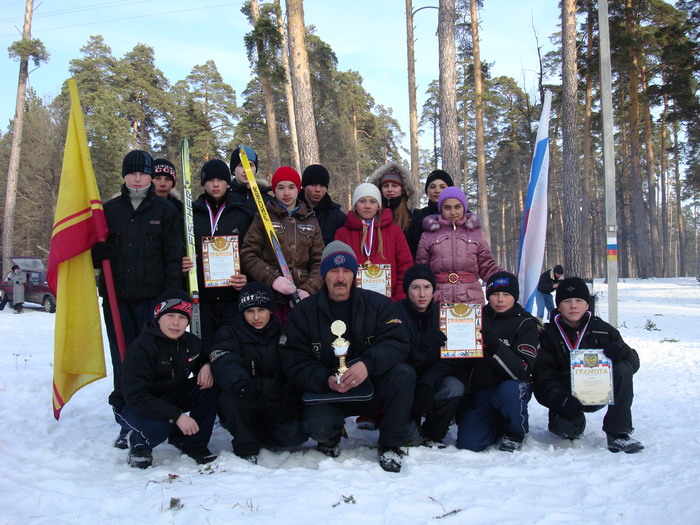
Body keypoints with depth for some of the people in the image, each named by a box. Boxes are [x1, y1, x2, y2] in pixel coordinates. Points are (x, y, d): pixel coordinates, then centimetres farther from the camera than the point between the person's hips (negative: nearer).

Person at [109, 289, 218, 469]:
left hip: (170, 397, 6)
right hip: (131, 406, -6)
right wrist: (176, 415, -39)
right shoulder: (141, 347, -26)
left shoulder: (190, 342, -5)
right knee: (159, 426, -38)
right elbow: (134, 395, -32)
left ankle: (194, 445, -4)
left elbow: (201, 358, 18)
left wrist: (206, 366, -11)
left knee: (209, 387, -17)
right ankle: (139, 442, 0)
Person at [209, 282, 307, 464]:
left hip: (277, 405, 2)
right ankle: (246, 448, -11)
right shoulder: (230, 333, 0)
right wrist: (241, 385, -42)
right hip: (245, 406, -2)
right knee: (230, 396, -33)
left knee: (295, 435, -25)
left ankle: (255, 433, 9)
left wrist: (289, 398, -16)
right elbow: (224, 365, -20)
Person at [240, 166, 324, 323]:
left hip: (301, 298, 2)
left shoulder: (311, 221, 15)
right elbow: (247, 255, 0)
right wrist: (272, 279, -14)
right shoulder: (263, 218, 7)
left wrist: (309, 289, -6)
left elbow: (320, 262, 11)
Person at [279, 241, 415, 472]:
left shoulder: (378, 304, 0)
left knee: (404, 373, -28)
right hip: (326, 392, -1)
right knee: (315, 425, -31)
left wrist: (368, 364, -34)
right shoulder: (303, 314, -1)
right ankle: (330, 438, 10)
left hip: (372, 387, 1)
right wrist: (326, 380, -27)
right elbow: (295, 364, -7)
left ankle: (391, 445, -9)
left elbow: (398, 342, -14)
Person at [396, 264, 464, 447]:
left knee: (455, 387, -27)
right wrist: (420, 345, -36)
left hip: (434, 382, 3)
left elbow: (449, 358, -9)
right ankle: (411, 433, -5)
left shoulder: (441, 313, 0)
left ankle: (433, 436, -3)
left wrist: (428, 383, -26)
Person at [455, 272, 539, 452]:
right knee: (468, 444, -16)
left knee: (509, 390, -39)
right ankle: (499, 426, 17)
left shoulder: (525, 324, -6)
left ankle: (515, 433, -7)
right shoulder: (478, 317, 6)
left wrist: (496, 346, -34)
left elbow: (522, 371, -20)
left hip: (513, 385, -3)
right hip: (480, 389, 3)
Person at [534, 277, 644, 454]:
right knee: (564, 429, -30)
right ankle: (576, 421, 11)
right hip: (567, 397, -2)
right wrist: (562, 399, -30)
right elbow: (543, 378, -10)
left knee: (622, 369, -24)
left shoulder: (602, 329, 1)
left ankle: (618, 433, -18)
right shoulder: (548, 335, -4)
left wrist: (621, 352, -26)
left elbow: (633, 361, -1)